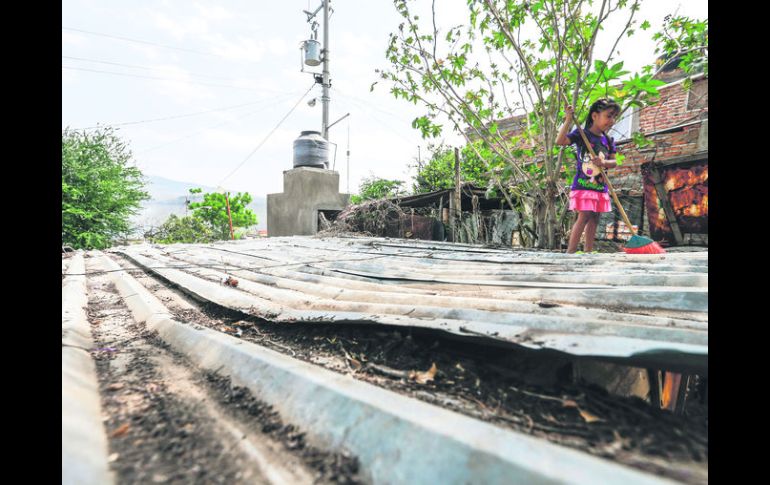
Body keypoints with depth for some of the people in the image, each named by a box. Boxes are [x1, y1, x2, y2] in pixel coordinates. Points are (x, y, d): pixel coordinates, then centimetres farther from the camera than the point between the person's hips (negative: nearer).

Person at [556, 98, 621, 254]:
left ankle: (588, 250, 14)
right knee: (584, 216, -14)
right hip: (583, 184, -7)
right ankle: (570, 251, -10)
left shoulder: (609, 140, 13)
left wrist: (604, 162, -12)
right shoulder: (582, 134, -4)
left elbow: (613, 162, 10)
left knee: (594, 218, 8)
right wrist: (568, 120, -20)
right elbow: (560, 141, -17)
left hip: (600, 186, 7)